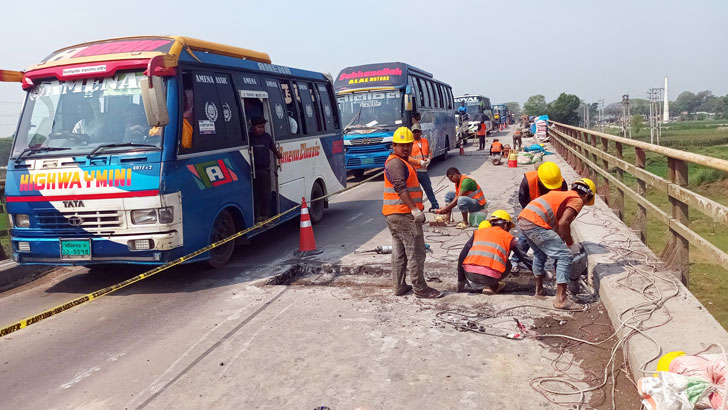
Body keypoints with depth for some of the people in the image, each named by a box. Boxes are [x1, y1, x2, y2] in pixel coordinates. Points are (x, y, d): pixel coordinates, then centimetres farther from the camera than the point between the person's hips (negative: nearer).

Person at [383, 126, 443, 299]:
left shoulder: (400, 162, 21)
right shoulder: (396, 163, -13)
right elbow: (401, 189, -24)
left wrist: (417, 208, 29)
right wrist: (415, 209, -29)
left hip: (393, 214, 11)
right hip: (404, 214, -11)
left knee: (399, 251, 13)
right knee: (415, 252, -5)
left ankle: (399, 286, 19)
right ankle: (420, 289, 0)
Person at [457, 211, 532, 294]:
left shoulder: (478, 232, 21)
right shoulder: (508, 237, 18)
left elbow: (462, 255, 13)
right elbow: (523, 258, 25)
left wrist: (460, 281, 19)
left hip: (469, 273, 1)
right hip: (490, 276, -1)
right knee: (508, 264, 27)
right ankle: (491, 286, 9)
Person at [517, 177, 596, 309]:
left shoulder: (562, 194, 31)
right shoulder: (577, 200, 4)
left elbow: (557, 222, 34)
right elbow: (563, 223, -11)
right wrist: (570, 244, 2)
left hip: (522, 219, 10)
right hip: (535, 224, -9)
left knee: (540, 253, 31)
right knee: (565, 256, -4)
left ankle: (539, 290, 43)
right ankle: (561, 299, -6)